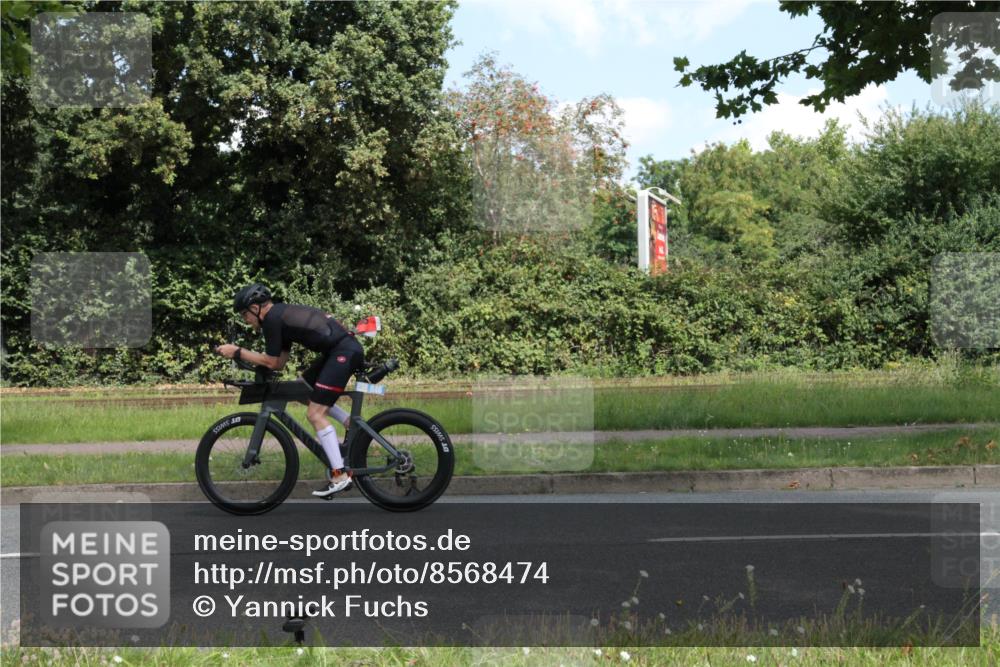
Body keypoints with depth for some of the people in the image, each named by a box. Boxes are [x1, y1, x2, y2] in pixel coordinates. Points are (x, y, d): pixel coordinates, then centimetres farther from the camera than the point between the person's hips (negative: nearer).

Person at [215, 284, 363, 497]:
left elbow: (272, 363, -2)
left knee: (315, 413, -7)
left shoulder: (272, 319, -7)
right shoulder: (284, 313, 21)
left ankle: (340, 476, -8)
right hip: (347, 346, 10)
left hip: (343, 352, -10)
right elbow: (280, 363, 23)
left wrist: (237, 352, 4)